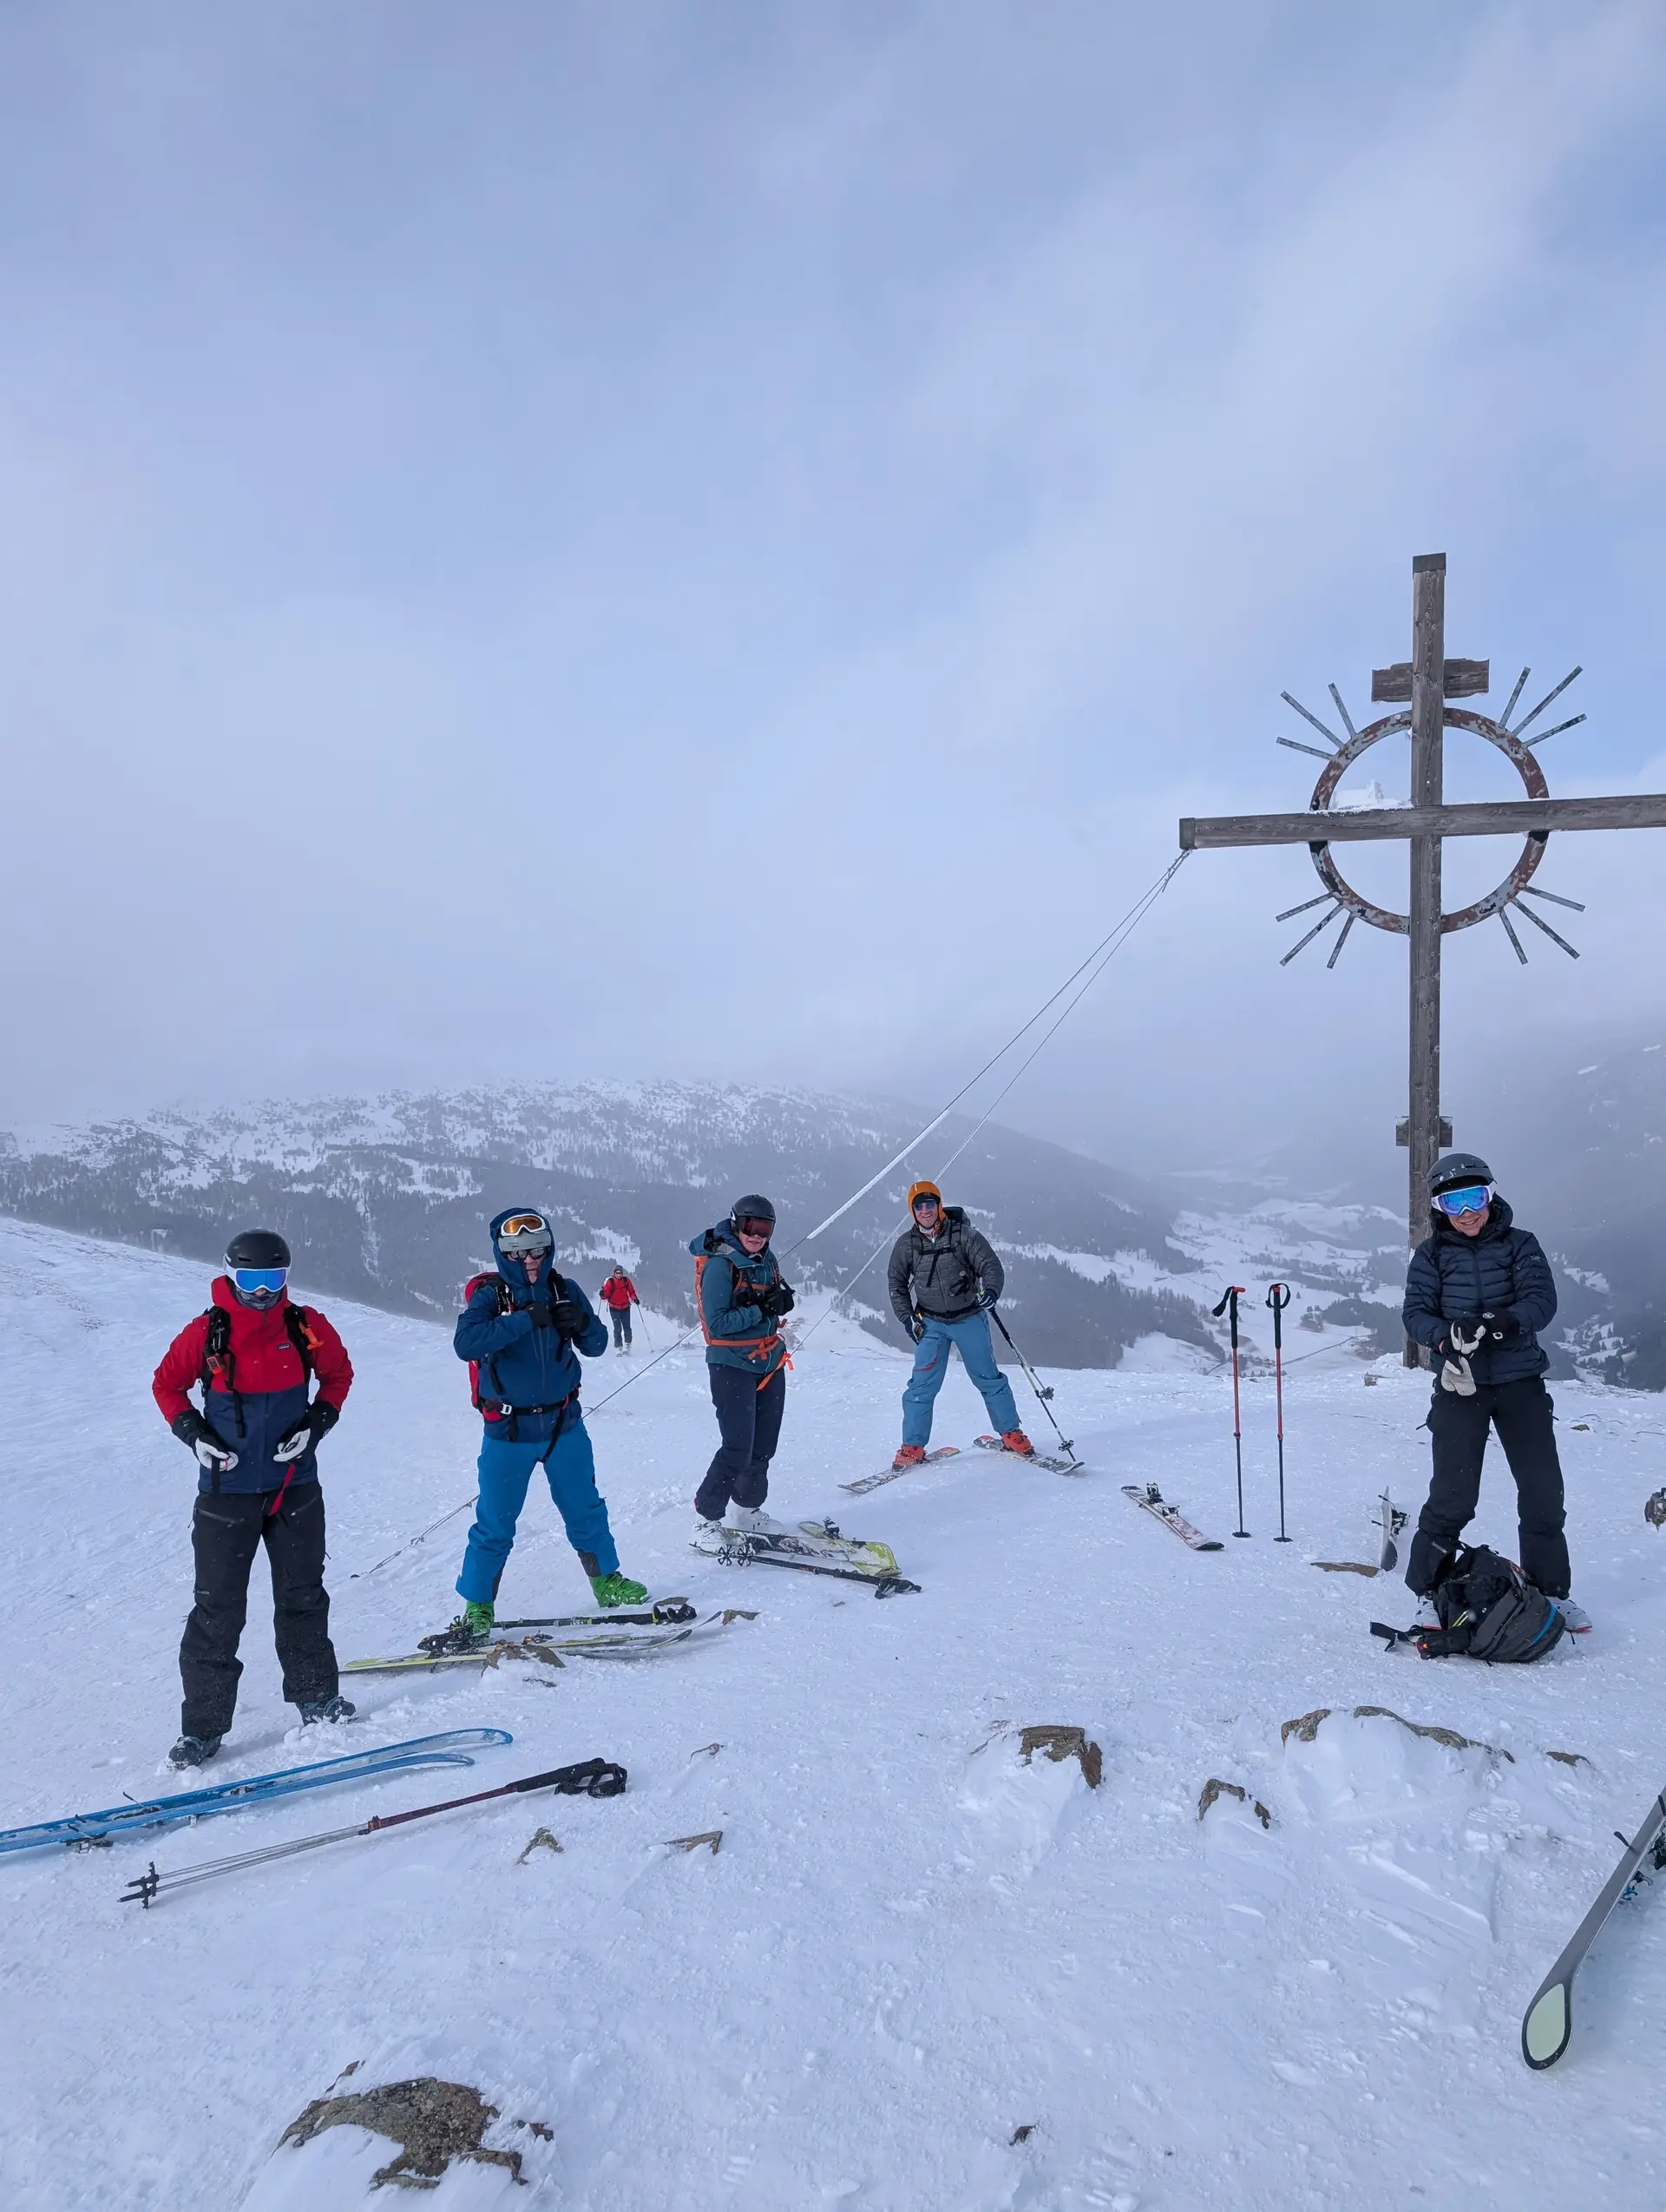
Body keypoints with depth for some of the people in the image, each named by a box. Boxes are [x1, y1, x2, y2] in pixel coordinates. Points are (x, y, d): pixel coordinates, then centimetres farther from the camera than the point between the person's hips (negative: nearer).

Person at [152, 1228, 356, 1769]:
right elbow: (167, 1384, 4)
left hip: (295, 1485, 2)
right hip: (227, 1488, -2)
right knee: (218, 1608, 1)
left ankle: (316, 1696, 30)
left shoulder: (306, 1326, -4)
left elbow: (338, 1374, 10)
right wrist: (192, 1432, -10)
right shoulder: (206, 1333, -9)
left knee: (302, 1597, 15)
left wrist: (318, 1422, -5)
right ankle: (204, 1723, 11)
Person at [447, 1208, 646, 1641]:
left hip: (563, 1423, 3)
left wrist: (584, 1324, -21)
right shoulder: (490, 1296, -12)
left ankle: (608, 1582, 34)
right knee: (495, 1524, 3)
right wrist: (526, 1319, -35)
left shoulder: (564, 1291, -2)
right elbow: (465, 1343, -30)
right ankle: (477, 1608, 17)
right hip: (508, 1431, -3)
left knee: (585, 1510, 16)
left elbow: (596, 1347, 2)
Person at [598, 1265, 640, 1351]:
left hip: (625, 1308, 2)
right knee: (617, 1329, -8)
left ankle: (627, 1346, 22)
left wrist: (635, 1299, -8)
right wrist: (603, 1295, -32)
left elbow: (631, 1292, 7)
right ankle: (618, 1348, 0)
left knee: (627, 1328, 5)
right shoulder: (610, 1282, -9)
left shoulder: (626, 1280, -1)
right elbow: (606, 1294, -11)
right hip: (614, 1309, -2)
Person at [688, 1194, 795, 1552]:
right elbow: (717, 1324, -20)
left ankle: (746, 1509, 31)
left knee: (764, 1445, 13)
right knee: (738, 1449, -10)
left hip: (769, 1361, 7)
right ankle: (706, 1518, 5)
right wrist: (760, 1310, -23)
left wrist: (783, 1300, -9)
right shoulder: (720, 1265, -17)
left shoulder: (766, 1259, 5)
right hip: (732, 1365, -7)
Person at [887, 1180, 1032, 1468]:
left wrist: (991, 1291, -32)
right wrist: (907, 1318, -2)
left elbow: (991, 1266, -12)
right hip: (931, 1323, 1)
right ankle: (913, 1447, 3)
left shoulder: (964, 1235, -10)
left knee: (988, 1378, 8)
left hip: (970, 1318, -1)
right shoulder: (906, 1244, -2)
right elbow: (896, 1284, 8)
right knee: (922, 1385, -6)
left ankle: (1011, 1434, 24)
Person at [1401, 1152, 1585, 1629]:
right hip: (1460, 1386, -1)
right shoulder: (1432, 1254, 3)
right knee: (1453, 1495, -5)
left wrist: (1512, 1319, -29)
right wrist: (1448, 1335, -25)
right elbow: (1415, 1313, -3)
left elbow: (1542, 1300, -8)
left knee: (1544, 1492, 6)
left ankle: (1551, 1590, 24)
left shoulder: (1521, 1244, 4)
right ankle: (1429, 1592, 9)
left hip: (1521, 1382, 2)